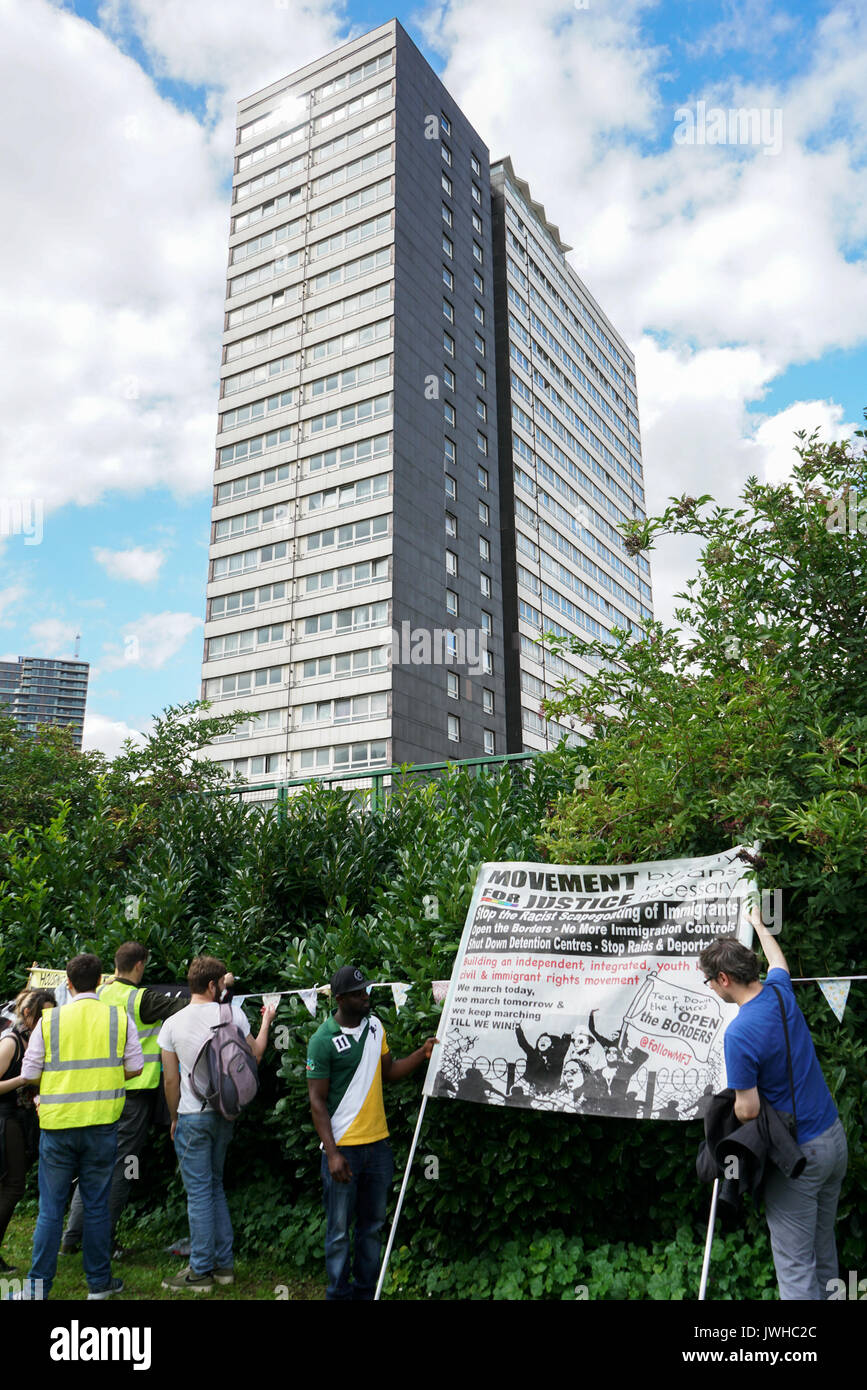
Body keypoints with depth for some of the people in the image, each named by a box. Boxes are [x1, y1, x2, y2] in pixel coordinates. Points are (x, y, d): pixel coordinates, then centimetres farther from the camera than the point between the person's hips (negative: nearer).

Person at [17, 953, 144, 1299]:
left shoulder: (49, 1020, -4)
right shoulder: (118, 1018, -3)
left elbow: (29, 1074, -2)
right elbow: (135, 1067, 0)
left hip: (57, 1123, 0)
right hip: (102, 1124, 1)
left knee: (50, 1209, 11)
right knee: (97, 1205, 12)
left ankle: (38, 1286, 17)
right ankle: (99, 1283, 23)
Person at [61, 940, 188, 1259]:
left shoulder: (100, 995, 1)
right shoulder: (141, 999, -16)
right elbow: (184, 1006, -21)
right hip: (134, 1092, -6)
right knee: (120, 1168, 5)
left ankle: (71, 1237, 22)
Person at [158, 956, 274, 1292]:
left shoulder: (172, 1024, -8)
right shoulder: (233, 1014, -7)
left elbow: (171, 1080, -4)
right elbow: (254, 1056, 7)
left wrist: (174, 1117, 10)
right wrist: (266, 1022, 22)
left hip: (192, 1116, -3)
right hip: (225, 1113, 3)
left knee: (199, 1192, 5)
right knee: (215, 1186, 19)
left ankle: (201, 1272, 13)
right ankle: (223, 1264, 24)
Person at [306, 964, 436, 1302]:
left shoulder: (375, 1025, 5)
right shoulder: (323, 1040, -15)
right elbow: (317, 1101, -13)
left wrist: (422, 1053, 0)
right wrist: (332, 1153, -17)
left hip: (378, 1143, 6)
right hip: (343, 1147, -6)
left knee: (372, 1226, 17)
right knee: (339, 1231, 6)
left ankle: (365, 1291, 32)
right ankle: (338, 1294, 23)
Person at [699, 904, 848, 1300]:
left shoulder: (738, 1034, -25)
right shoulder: (780, 993, -3)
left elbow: (748, 1110, -20)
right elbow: (777, 961, 22)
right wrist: (758, 924, 38)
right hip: (834, 1135, 8)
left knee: (795, 1264, 3)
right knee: (823, 1251, 21)